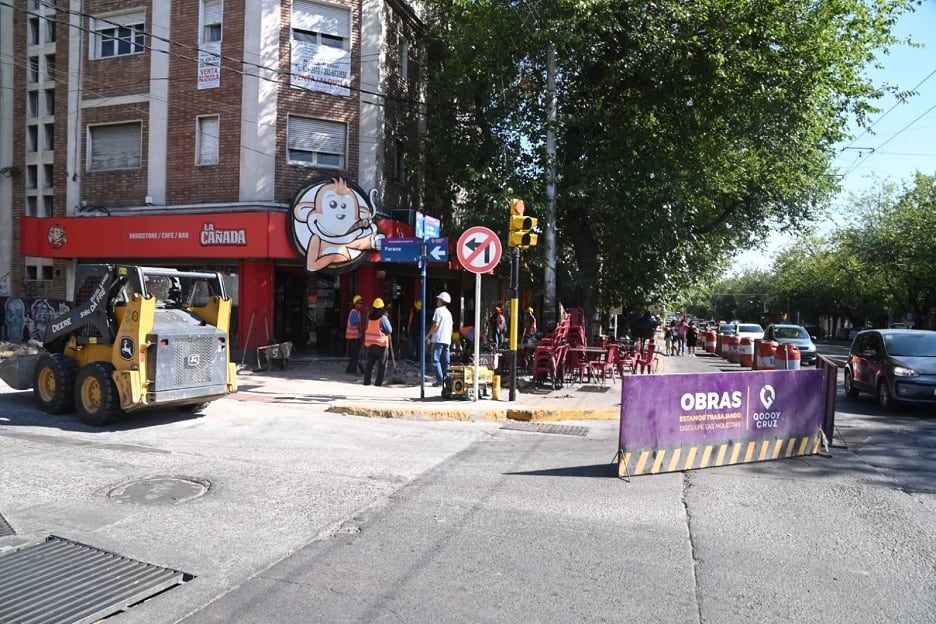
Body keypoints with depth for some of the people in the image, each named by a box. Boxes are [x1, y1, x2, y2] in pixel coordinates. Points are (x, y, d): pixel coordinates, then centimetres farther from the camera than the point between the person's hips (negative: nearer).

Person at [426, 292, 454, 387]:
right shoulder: (449, 313, 18)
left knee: (435, 360, -7)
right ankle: (446, 379, 8)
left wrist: (428, 335, -4)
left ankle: (440, 379, -15)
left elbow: (435, 325, -12)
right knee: (445, 361, 9)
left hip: (438, 339, -8)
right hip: (447, 340, 8)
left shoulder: (438, 310, -6)